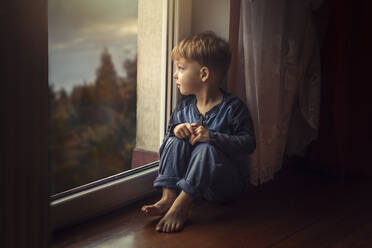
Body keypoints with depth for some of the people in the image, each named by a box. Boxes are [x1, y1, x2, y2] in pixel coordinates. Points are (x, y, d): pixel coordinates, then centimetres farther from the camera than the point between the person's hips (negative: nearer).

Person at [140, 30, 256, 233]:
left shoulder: (233, 107, -13)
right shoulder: (184, 107, 5)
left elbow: (248, 144, -19)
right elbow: (169, 130, 13)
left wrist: (212, 136, -32)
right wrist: (175, 129, -13)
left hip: (226, 183, -5)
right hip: (190, 179, 5)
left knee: (206, 149, -32)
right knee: (174, 142, -16)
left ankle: (182, 205, -38)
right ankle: (168, 197, -27)